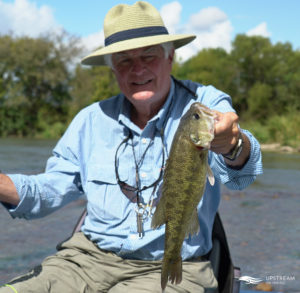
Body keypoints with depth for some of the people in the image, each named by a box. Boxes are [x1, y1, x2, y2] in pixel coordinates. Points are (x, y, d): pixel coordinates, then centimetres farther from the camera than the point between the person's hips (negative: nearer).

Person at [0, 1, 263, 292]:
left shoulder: (205, 104, -5)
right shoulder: (92, 120, 8)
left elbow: (240, 173, -23)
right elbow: (51, 189, 10)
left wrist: (233, 145, -49)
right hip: (91, 256, 4)